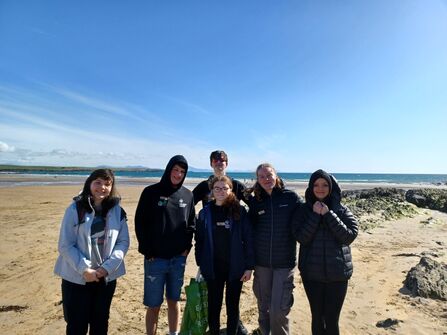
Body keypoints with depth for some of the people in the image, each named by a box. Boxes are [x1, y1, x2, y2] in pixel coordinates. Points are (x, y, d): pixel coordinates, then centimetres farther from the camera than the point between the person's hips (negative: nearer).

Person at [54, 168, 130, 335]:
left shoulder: (117, 211, -3)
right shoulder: (75, 209, -10)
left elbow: (123, 242, -1)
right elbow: (65, 245, -10)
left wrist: (108, 267, -12)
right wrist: (84, 269, -17)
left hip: (107, 276, 3)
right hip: (77, 277, -2)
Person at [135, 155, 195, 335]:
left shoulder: (188, 195, 4)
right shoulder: (151, 192, -6)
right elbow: (140, 224, -5)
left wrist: (186, 248, 1)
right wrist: (148, 252, -8)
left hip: (178, 258, 3)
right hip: (156, 258, -3)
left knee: (174, 301, 16)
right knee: (154, 305, 7)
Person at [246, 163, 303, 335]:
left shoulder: (291, 197, -5)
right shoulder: (255, 201, 1)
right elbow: (250, 228, 7)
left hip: (285, 262, -2)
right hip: (261, 263, 3)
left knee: (278, 310, -1)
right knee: (263, 306, 16)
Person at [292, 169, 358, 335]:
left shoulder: (341, 210, -2)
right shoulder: (303, 211, -2)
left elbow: (350, 236, -12)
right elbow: (301, 237, -12)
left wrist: (328, 215, -18)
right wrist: (315, 215, -18)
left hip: (337, 273, 0)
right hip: (312, 273, 1)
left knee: (332, 320, 7)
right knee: (317, 317, 15)